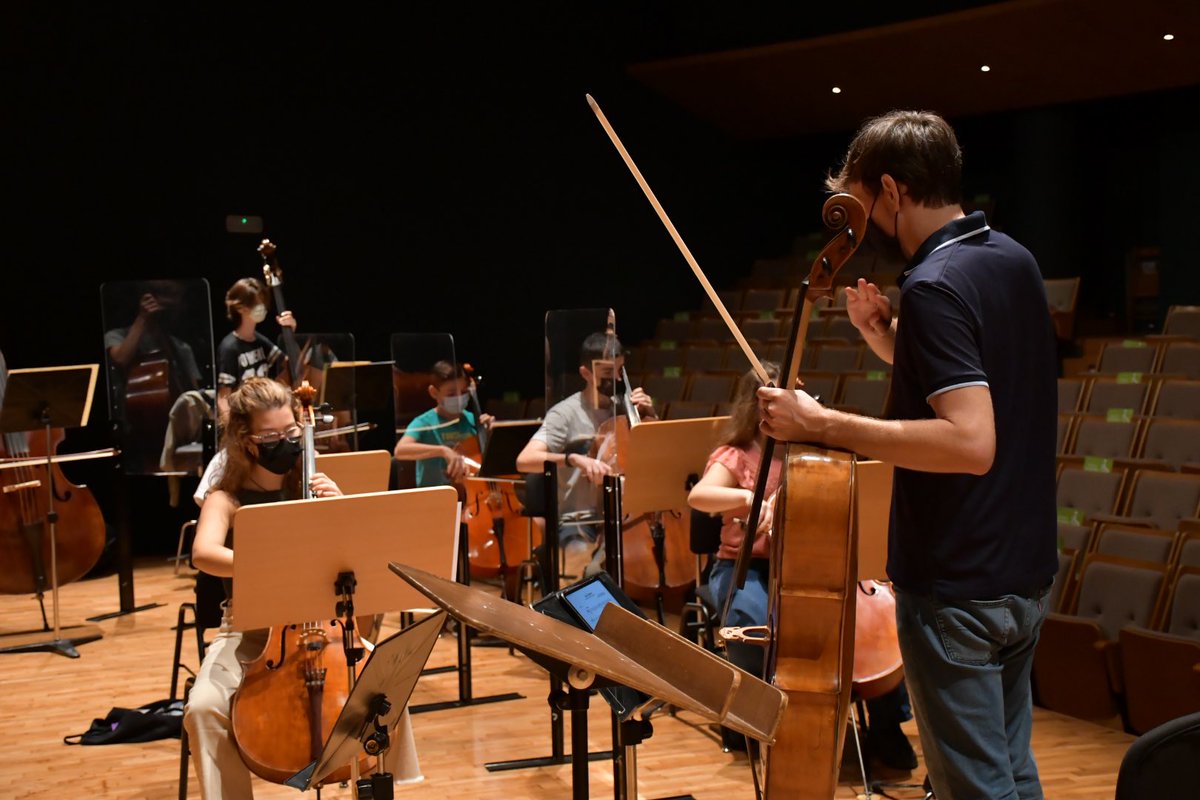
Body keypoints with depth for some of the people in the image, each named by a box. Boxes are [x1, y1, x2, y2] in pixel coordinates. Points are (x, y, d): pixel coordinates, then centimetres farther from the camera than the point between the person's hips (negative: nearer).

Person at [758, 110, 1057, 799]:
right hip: (1025, 573, 9)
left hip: (956, 590, -9)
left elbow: (970, 441, -31)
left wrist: (822, 424, -26)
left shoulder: (935, 288, -21)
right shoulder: (1013, 260, 7)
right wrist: (885, 334, 6)